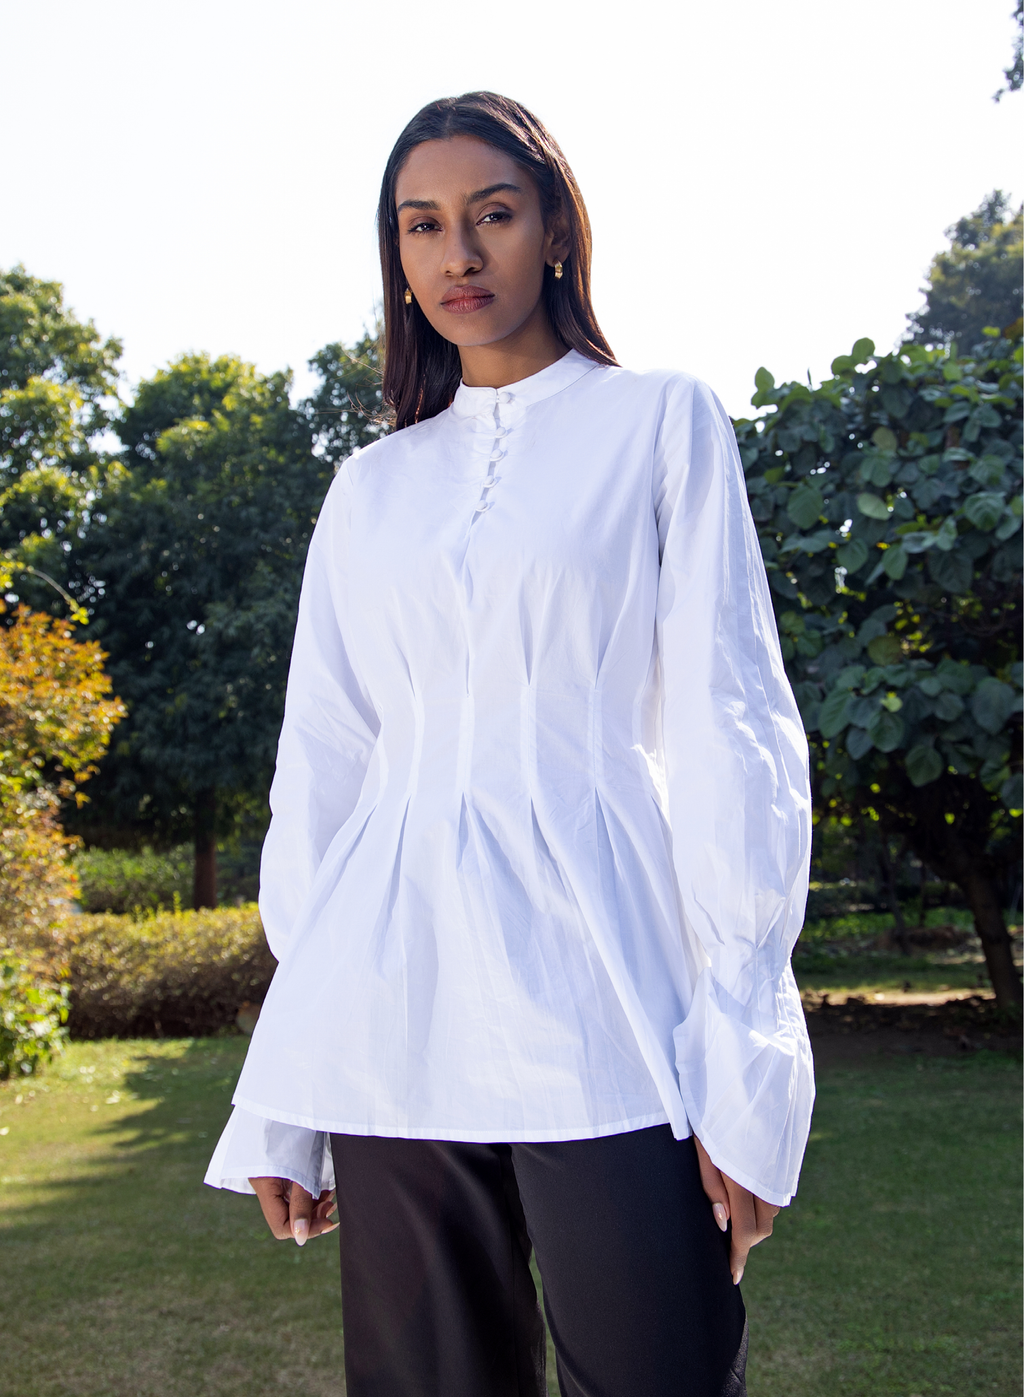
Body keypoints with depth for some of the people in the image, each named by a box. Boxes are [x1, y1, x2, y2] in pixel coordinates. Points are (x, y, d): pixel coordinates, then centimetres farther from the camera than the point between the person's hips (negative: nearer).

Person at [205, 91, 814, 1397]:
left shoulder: (661, 424, 8)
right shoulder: (370, 485, 16)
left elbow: (728, 731, 0)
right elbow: (319, 764, 14)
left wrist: (745, 1053, -9)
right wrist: (281, 1097, 9)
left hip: (601, 1004, -3)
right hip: (394, 1016, 3)